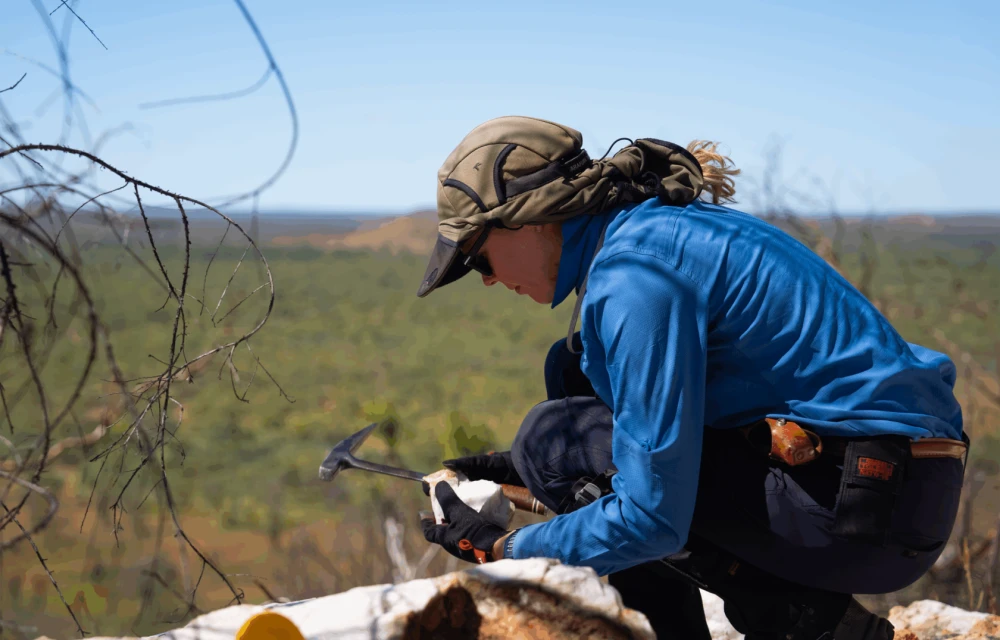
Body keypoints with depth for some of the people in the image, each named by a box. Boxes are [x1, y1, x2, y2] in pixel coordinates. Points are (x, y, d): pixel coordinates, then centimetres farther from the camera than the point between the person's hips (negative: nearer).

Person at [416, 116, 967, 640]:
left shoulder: (631, 275, -19)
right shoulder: (655, 226, 11)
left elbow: (653, 519, -21)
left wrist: (500, 550, -7)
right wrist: (524, 469, 17)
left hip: (871, 507, -10)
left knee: (555, 435, -10)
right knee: (575, 369, 14)